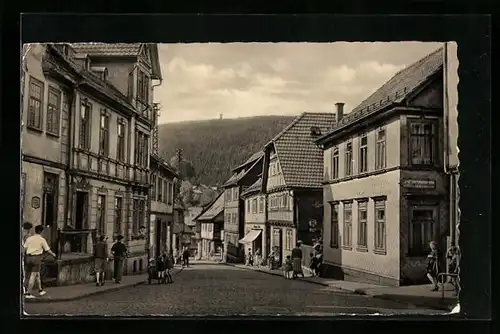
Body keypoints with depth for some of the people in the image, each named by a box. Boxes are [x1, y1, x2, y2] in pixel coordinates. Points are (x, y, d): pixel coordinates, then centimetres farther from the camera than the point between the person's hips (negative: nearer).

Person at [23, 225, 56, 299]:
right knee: (33, 275, -2)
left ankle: (40, 290, 27)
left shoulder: (29, 238, 8)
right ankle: (28, 293, -5)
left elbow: (24, 248, 4)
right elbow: (48, 250, 1)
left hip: (29, 257, 5)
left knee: (37, 274, 18)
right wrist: (53, 254, 18)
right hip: (36, 258, -5)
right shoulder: (42, 239, -2)